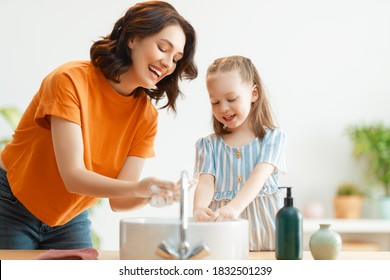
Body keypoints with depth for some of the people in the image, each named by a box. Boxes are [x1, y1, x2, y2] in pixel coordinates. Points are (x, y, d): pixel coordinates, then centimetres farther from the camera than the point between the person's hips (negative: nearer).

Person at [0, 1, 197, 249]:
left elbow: (118, 200, -13)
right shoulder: (71, 80, -22)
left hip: (70, 220, 5)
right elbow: (73, 177, -29)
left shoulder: (146, 116, -7)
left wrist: (151, 194, -34)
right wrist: (137, 187, -43)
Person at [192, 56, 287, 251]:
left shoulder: (272, 137, 5)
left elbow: (259, 176, -10)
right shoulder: (208, 145, 12)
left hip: (263, 228, -3)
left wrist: (234, 207, -28)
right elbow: (206, 182, -3)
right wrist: (199, 209, -26)